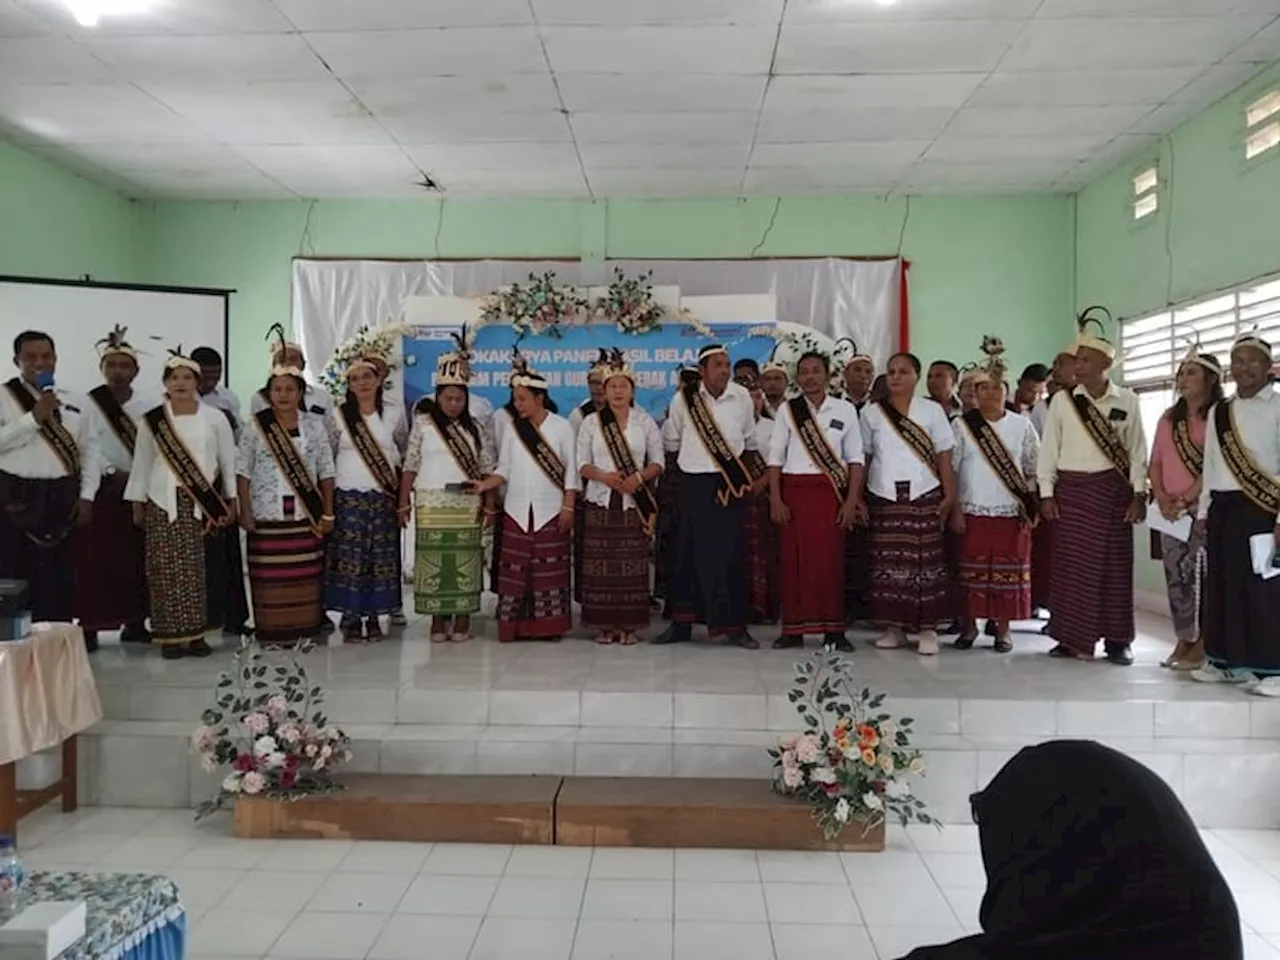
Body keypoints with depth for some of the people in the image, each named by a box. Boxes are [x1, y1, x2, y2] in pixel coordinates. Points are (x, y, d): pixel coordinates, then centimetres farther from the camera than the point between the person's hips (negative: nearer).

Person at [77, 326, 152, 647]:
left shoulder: (147, 407, 6)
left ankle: (134, 622, 16)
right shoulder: (88, 404, -3)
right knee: (96, 560, -2)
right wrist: (114, 473, -17)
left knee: (136, 558, 7)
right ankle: (89, 625, 5)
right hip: (102, 490, -3)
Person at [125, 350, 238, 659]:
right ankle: (170, 635, 6)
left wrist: (231, 500, 3)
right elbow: (141, 464, 9)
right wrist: (137, 503, 7)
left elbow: (228, 461, 5)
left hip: (203, 502, 0)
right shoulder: (152, 420, 4)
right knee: (165, 569, -1)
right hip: (163, 502, 1)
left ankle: (196, 633, 7)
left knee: (196, 570, 0)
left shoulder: (215, 417, 2)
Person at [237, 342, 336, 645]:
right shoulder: (256, 427, 2)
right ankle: (272, 631, 8)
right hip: (268, 515, -1)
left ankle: (306, 629, 11)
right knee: (269, 577, 0)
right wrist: (245, 511, -5)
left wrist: (328, 513, 2)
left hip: (306, 516, 1)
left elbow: (326, 472, 6)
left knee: (306, 576, 2)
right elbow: (243, 471, 2)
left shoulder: (314, 426, 6)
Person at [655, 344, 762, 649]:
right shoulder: (683, 398, -3)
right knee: (689, 554, 5)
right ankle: (681, 622, 16)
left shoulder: (742, 397, 0)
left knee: (731, 554, 0)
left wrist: (749, 476, 16)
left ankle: (735, 626, 9)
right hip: (694, 484, 0)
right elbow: (673, 441, 12)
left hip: (731, 484, 0)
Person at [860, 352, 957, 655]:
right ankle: (894, 627, 10)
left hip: (924, 495, -1)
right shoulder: (871, 412, 7)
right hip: (884, 497, 1)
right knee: (888, 562, 1)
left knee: (926, 560, -2)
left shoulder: (932, 410, 5)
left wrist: (950, 496, -4)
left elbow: (944, 457, 3)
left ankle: (928, 628, 3)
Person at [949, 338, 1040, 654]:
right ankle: (969, 626, 13)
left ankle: (1003, 628, 14)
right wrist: (954, 509, -5)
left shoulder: (1022, 425, 4)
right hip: (972, 511, -1)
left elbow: (1033, 469, 7)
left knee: (1009, 570, 2)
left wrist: (1030, 507, 0)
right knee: (971, 570, 1)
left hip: (1012, 512, 1)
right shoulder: (961, 425, 0)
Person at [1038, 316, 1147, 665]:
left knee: (1114, 565, 4)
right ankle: (1071, 638, 9)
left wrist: (1138, 494, -3)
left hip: (1113, 490, 0)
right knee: (1070, 564, 1)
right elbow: (1049, 448, 2)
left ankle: (1116, 641, 13)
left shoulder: (1127, 401, 2)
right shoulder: (1062, 400, 2)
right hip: (1071, 490, 0)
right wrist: (1046, 493, -3)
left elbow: (1138, 450, 3)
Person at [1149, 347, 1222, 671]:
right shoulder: (1169, 418, 16)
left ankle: (1203, 646, 0)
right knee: (1176, 577, 6)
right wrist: (1162, 498, -3)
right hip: (1170, 511, 6)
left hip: (1204, 508, -6)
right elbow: (1155, 462, 12)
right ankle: (1183, 642, 13)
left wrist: (1186, 498, -14)